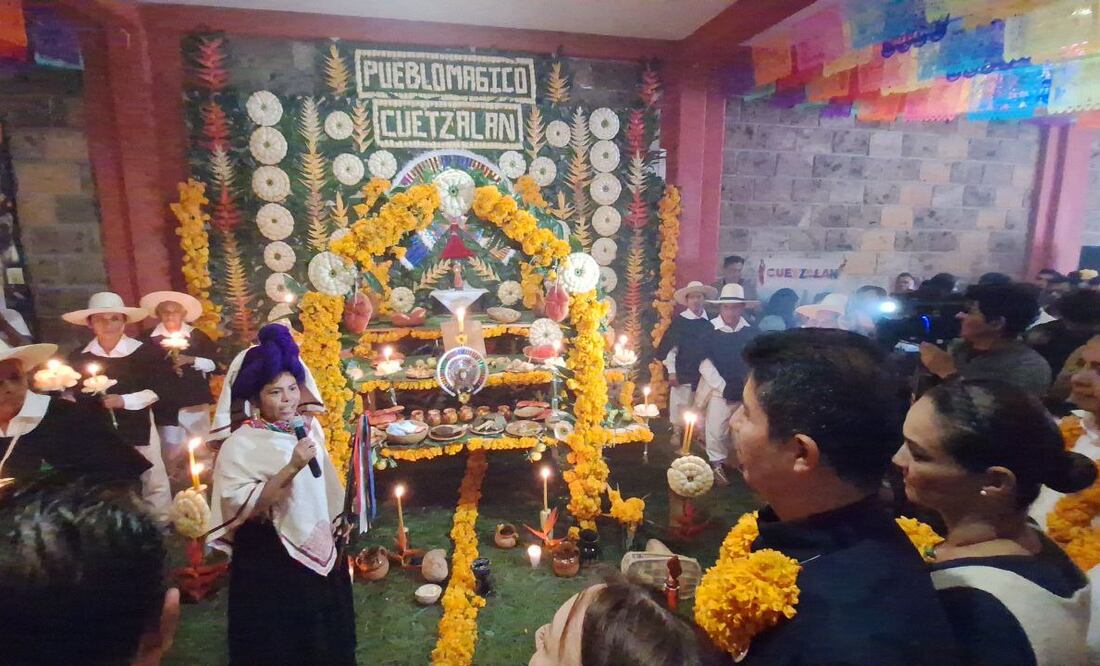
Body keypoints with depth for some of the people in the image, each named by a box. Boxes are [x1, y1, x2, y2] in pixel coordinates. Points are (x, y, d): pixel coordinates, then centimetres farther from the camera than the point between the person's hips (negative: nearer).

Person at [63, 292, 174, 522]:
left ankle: (162, 525, 19)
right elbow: (76, 395, 12)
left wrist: (124, 401, -19)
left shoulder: (144, 351, -9)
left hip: (138, 427, -3)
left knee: (154, 480, 4)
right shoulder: (79, 357, 2)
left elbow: (157, 390, -9)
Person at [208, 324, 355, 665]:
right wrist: (291, 468, -31)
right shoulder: (239, 445, -16)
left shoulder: (311, 428, 0)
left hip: (320, 556, 6)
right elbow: (242, 509, -24)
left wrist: (335, 540, 13)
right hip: (268, 564, -5)